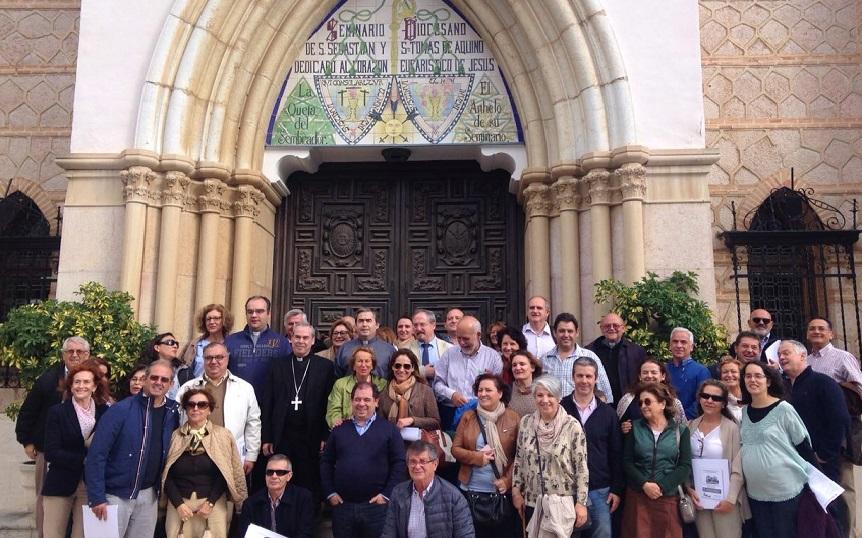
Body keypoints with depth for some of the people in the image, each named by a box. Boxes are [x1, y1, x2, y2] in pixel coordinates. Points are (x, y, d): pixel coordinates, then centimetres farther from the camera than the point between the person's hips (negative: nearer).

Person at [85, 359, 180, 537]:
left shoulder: (172, 413, -1)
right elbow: (96, 454, -15)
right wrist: (97, 497, -18)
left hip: (148, 495, 4)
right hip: (116, 494, -4)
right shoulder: (121, 410, -15)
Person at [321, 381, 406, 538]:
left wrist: (386, 494, -9)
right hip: (342, 504, 3)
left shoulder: (389, 429, 1)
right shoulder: (339, 429, 9)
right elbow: (326, 462, 11)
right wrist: (330, 492, 2)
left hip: (375, 505, -2)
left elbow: (399, 463, -4)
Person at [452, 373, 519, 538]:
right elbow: (455, 449, 2)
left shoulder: (513, 418, -2)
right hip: (471, 490, 1)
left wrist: (507, 480, -13)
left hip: (501, 491, -1)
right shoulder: (468, 417, 3)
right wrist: (477, 457, -14)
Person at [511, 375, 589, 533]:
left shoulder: (572, 426, -12)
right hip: (532, 502, 4)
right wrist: (516, 490, 6)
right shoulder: (525, 422, -1)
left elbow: (581, 467, -10)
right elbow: (519, 460, 8)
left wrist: (581, 503, -11)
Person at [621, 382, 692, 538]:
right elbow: (626, 461, 1)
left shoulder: (680, 431, 4)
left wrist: (661, 486, -12)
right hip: (637, 496, 1)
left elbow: (685, 466, -3)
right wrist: (644, 484, -12)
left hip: (668, 497, 0)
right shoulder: (635, 428, 7)